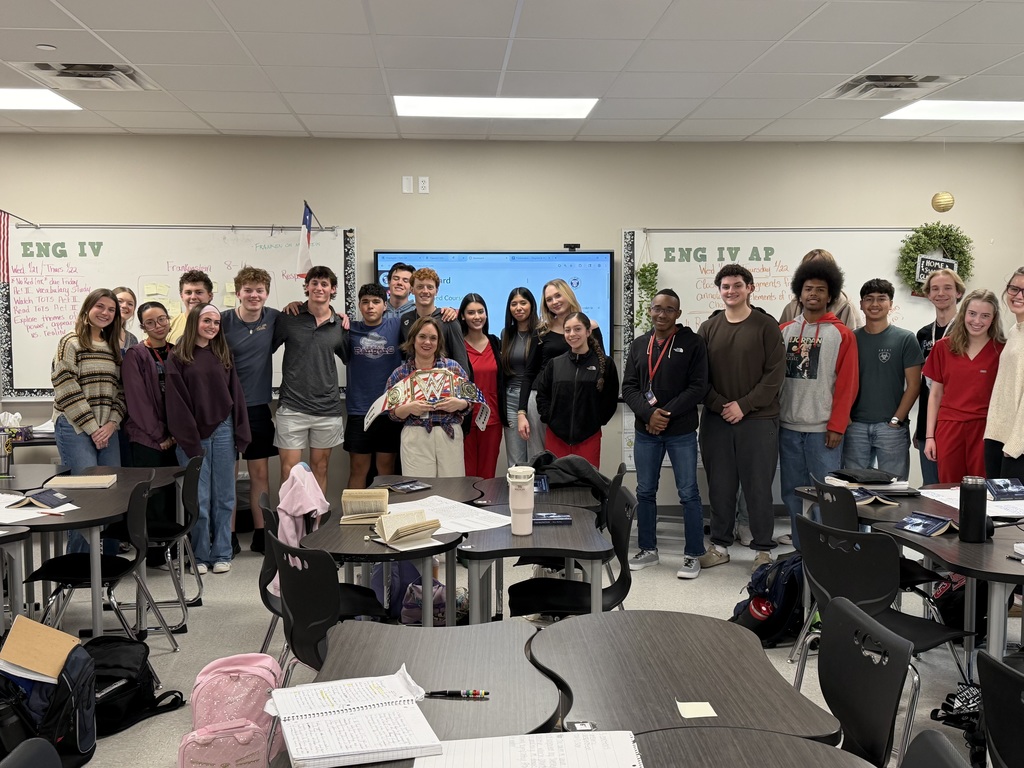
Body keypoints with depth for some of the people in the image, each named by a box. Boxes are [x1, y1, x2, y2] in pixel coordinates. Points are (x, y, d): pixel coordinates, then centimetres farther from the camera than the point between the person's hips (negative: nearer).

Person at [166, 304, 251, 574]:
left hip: (222, 432, 3)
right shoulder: (177, 357, 1)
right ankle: (199, 555, 13)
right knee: (198, 499, 0)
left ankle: (221, 554, 15)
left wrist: (241, 435, 1)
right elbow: (176, 401, -4)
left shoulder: (224, 355, 11)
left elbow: (236, 395, 9)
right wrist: (189, 439, -10)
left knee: (223, 498, 6)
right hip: (193, 436, -3)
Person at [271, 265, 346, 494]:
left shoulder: (340, 326, 6)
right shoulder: (288, 319, -1)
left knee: (320, 469, 12)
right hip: (292, 407, -2)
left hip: (327, 409, 2)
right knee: (289, 471, -2)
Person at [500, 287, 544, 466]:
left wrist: (522, 412, -13)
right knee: (515, 463, 6)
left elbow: (530, 373, -7)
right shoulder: (506, 333, 13)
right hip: (511, 399, 5)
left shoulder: (539, 334, -4)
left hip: (534, 397, -5)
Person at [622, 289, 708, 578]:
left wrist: (666, 414, -16)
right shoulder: (639, 345, 9)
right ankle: (648, 549, 25)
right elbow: (628, 387, 4)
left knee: (688, 493, 1)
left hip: (682, 432, -4)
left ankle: (693, 555, 12)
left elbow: (698, 387, -10)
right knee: (645, 492, 12)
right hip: (645, 432, 4)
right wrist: (649, 414, -13)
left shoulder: (693, 343, -4)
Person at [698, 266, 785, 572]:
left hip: (758, 420, -3)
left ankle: (763, 549, 15)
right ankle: (720, 545, 21)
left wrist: (744, 405, -13)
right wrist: (718, 405, -8)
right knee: (720, 486, 9)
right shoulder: (708, 328, 9)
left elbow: (775, 374, -7)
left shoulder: (766, 326, -1)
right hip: (716, 420, 3)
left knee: (758, 486, 3)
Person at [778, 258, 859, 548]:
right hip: (788, 426, 4)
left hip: (822, 429, -4)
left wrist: (837, 426, -9)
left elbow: (847, 384, -4)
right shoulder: (785, 331, 10)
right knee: (792, 493, 9)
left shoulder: (842, 334, 0)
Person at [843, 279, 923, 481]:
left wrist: (896, 420, -8)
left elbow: (913, 385, -1)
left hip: (891, 426, -2)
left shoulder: (905, 339, 1)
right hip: (855, 426, 2)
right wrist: (844, 417, -3)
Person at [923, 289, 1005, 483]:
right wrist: (929, 436, 5)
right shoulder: (943, 347, 6)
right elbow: (935, 394, 9)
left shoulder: (1001, 350, 0)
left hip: (984, 430, -2)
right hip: (948, 429, 2)